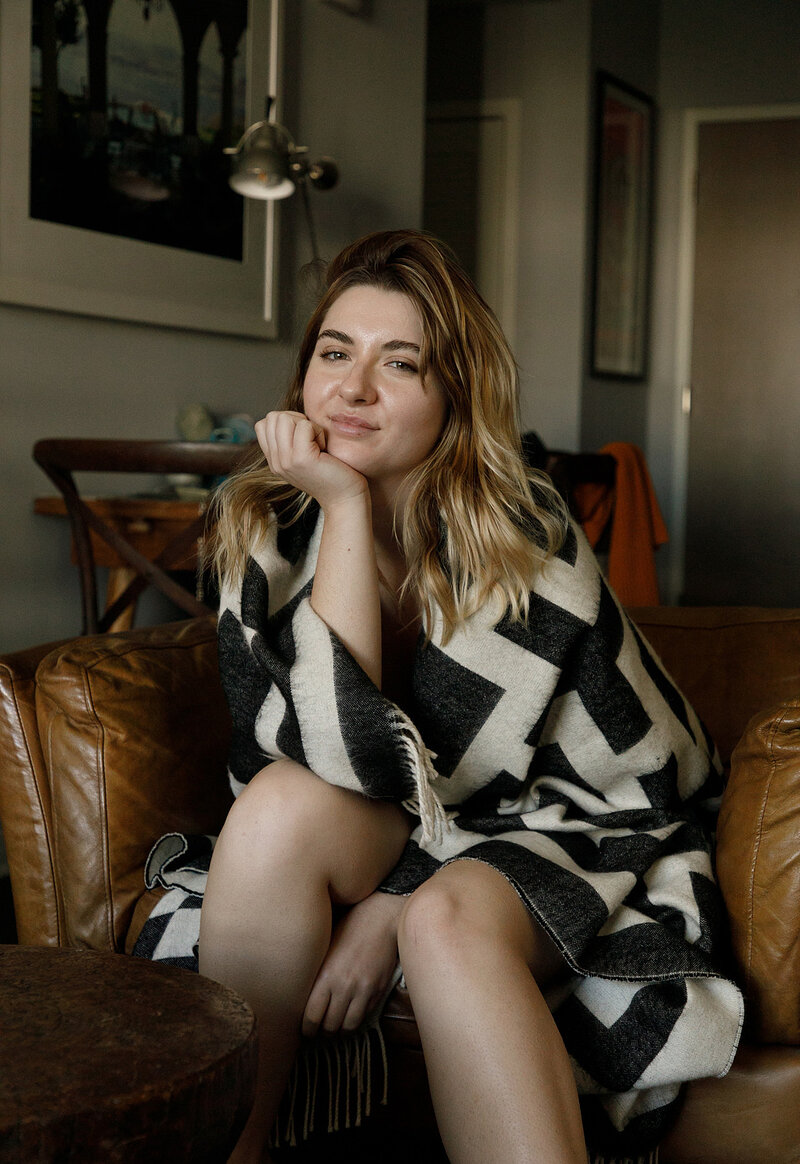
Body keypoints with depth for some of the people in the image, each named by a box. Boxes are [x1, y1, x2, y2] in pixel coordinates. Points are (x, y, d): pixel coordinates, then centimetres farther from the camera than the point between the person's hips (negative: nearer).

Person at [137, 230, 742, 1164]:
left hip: (543, 845, -2)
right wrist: (345, 509, -25)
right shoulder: (266, 528, -9)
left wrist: (397, 908, -19)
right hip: (371, 848, 3)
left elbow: (633, 785, -13)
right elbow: (339, 757, -23)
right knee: (283, 801, -29)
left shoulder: (528, 538, -16)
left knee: (448, 922, -35)